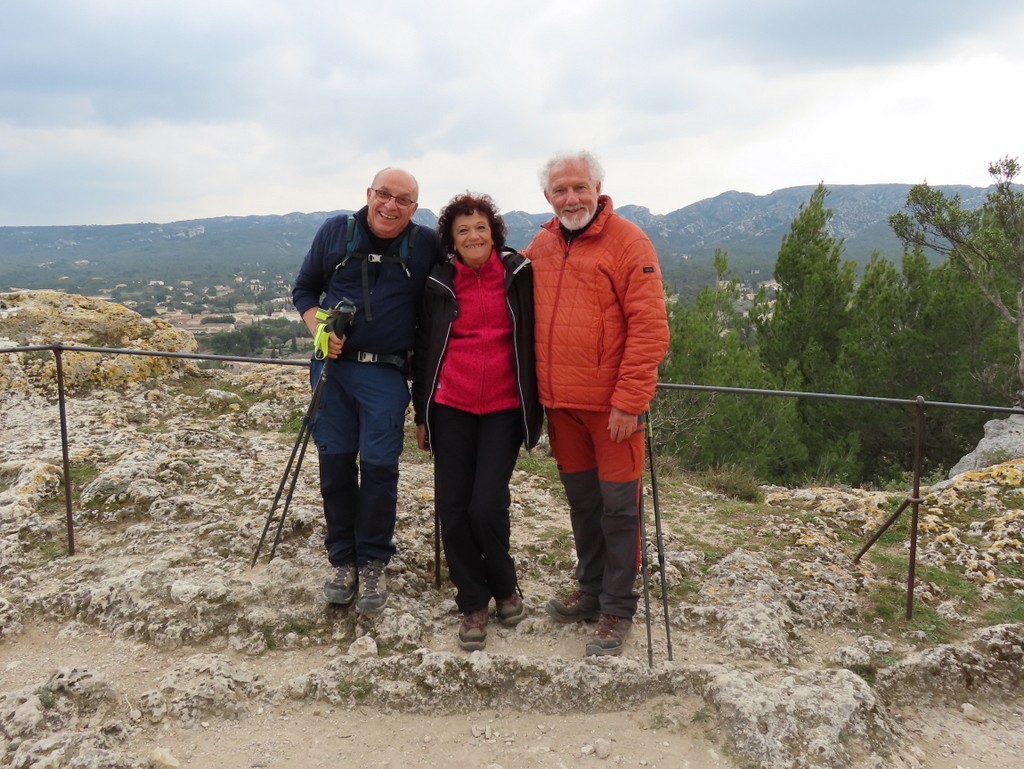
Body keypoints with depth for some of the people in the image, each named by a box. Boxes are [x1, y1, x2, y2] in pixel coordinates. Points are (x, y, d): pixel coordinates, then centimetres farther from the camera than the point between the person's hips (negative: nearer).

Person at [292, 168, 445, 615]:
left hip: (385, 373, -1)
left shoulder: (427, 246, 1)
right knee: (335, 461, 6)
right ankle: (342, 560, 21)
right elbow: (304, 289, 13)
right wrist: (319, 330, -6)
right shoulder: (335, 232, 5)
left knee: (379, 465, -3)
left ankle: (373, 563, 15)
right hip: (333, 365, 2)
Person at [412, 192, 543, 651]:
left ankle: (505, 586, 20)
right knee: (452, 508, 2)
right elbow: (424, 350, 11)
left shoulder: (518, 276, 0)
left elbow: (534, 340, 4)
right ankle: (472, 604, 20)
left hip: (504, 408, -2)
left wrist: (535, 408, 3)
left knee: (487, 507, -10)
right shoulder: (439, 284, 5)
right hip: (450, 407, 2)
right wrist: (421, 415, 12)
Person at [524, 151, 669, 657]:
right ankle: (590, 590, 33)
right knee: (581, 501, 17)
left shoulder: (628, 243, -9)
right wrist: (537, 390, 10)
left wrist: (628, 399, -18)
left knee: (617, 505, 3)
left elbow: (649, 327, -14)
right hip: (561, 403, 6)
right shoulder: (540, 246, 9)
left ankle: (617, 609, 16)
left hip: (613, 404, -5)